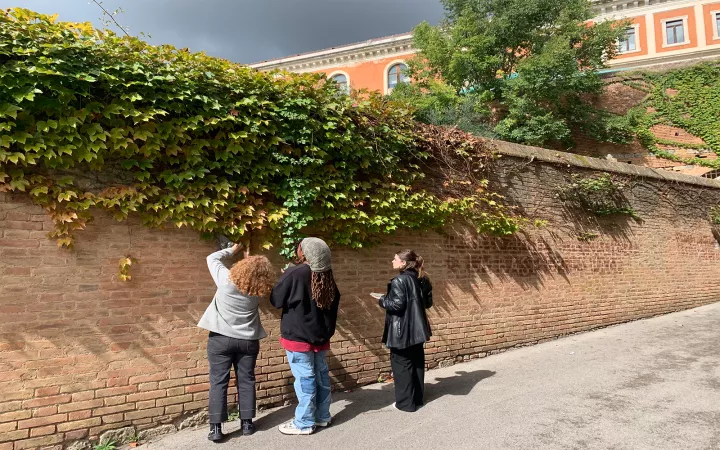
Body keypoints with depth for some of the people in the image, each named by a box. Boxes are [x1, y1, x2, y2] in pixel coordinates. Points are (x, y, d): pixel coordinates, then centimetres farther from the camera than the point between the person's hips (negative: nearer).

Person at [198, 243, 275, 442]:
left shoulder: (226, 279, -15)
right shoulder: (258, 290, -8)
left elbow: (212, 258, 1)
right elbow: (259, 276, 16)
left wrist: (232, 250, 12)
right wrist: (249, 256, 13)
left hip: (221, 338, -1)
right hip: (248, 340, 2)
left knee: (218, 382, 4)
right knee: (246, 381, 11)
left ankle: (216, 428, 5)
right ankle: (247, 423, 18)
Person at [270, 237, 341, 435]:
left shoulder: (295, 274, -18)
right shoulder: (327, 276, 2)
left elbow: (276, 300, -9)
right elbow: (333, 303, 13)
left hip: (298, 336, -7)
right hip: (321, 335, 7)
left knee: (305, 379, 0)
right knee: (321, 376, 14)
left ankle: (304, 423, 10)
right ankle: (322, 416, 26)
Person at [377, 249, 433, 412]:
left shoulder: (399, 281, -18)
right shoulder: (422, 280, 7)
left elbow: (397, 304, -22)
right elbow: (428, 303, 11)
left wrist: (382, 300, -6)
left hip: (402, 330, -8)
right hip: (417, 329, 8)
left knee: (402, 364, 3)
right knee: (417, 362, 15)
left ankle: (406, 402, 10)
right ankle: (418, 398, 27)